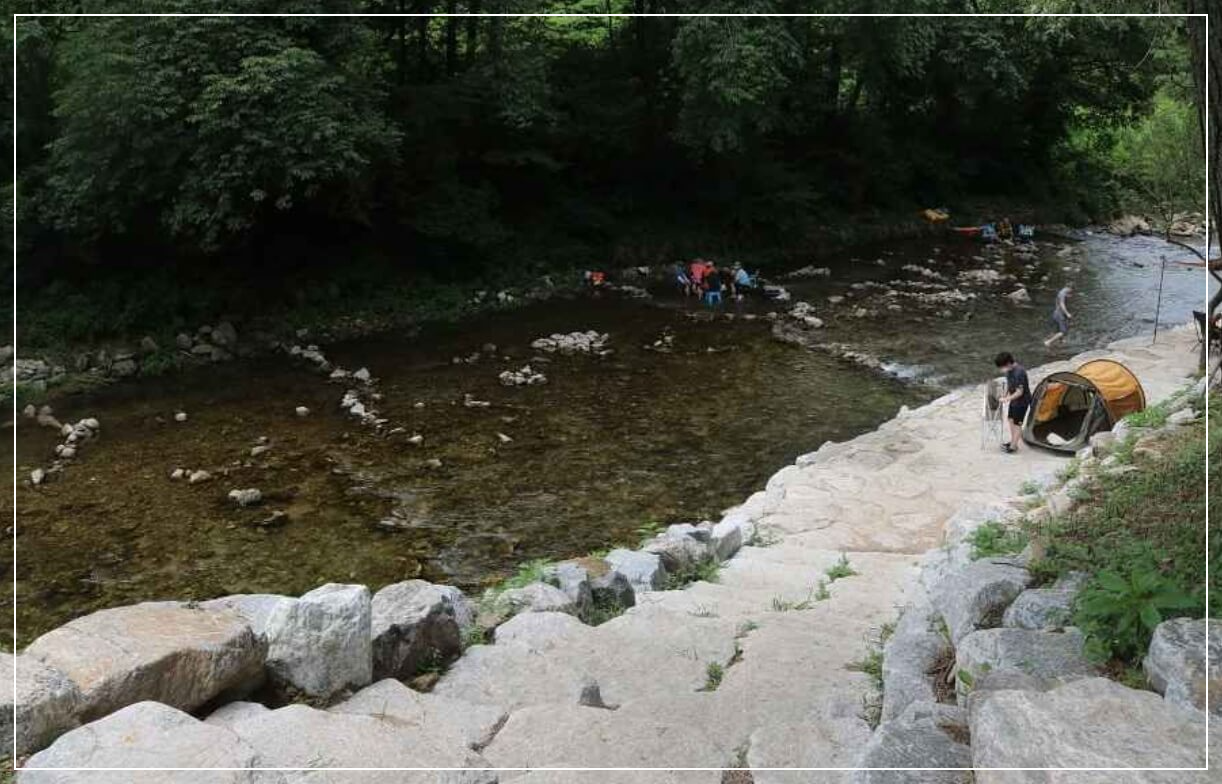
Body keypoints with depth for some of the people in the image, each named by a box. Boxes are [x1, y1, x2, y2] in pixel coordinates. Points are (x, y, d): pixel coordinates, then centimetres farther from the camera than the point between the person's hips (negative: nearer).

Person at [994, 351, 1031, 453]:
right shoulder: (1009, 370, -2)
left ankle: (1013, 446, 10)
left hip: (1022, 401, -9)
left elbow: (1019, 392, -27)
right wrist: (1004, 395, 7)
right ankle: (1013, 441, 32)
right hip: (1014, 400, 9)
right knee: (1011, 419, 18)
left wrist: (1007, 399, -22)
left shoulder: (1019, 372, -30)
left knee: (1017, 423, 0)